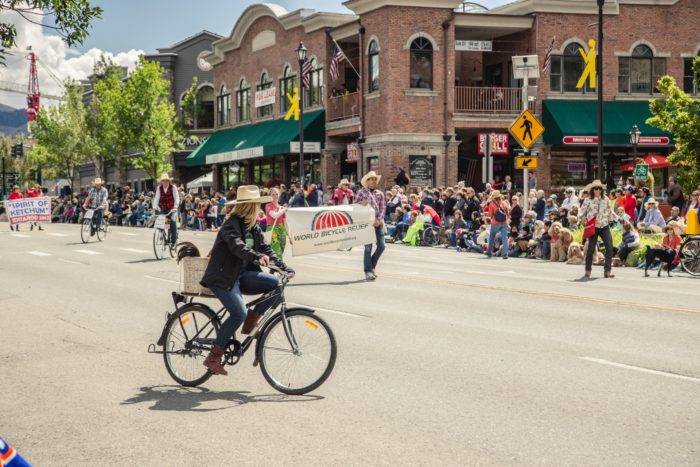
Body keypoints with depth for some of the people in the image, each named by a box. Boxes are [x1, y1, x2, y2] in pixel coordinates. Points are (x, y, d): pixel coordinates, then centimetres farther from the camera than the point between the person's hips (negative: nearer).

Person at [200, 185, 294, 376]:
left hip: (241, 275, 8)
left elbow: (265, 249, 7)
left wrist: (285, 269, -5)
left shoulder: (253, 228, 9)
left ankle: (250, 324, 0)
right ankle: (213, 357, -15)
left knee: (276, 284, -13)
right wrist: (257, 257, -53)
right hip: (222, 277, -8)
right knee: (239, 313, -26)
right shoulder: (231, 225, -16)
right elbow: (237, 246, -34)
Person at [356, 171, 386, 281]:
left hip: (378, 222, 4)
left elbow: (383, 208, 5)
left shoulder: (379, 193, 12)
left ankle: (372, 266, 22)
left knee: (381, 246, 1)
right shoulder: (361, 192, 4)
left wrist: (378, 220, -7)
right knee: (368, 247, -7)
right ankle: (368, 271, -3)